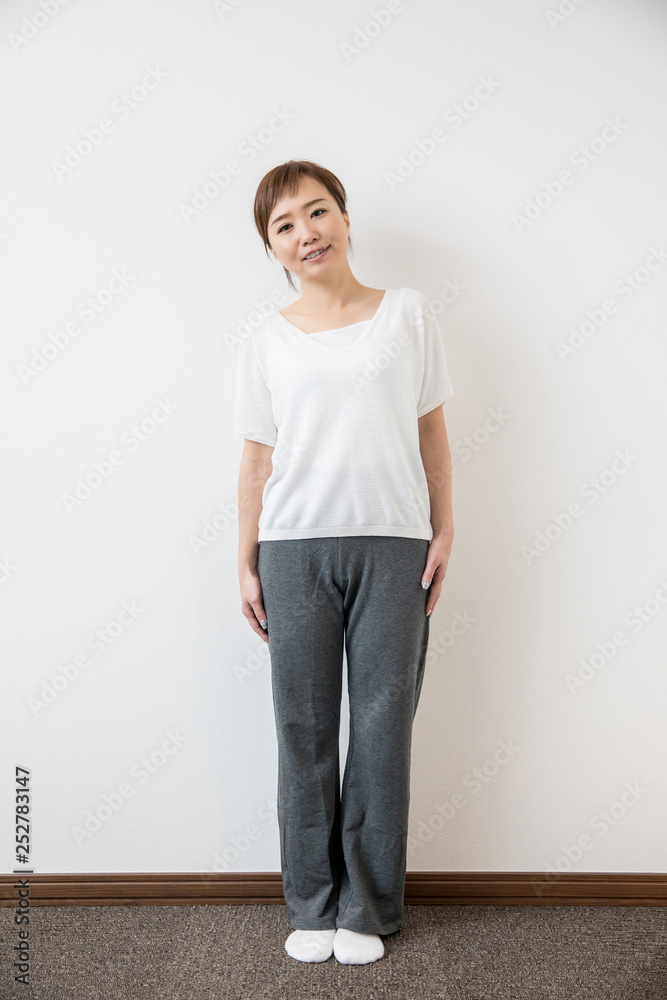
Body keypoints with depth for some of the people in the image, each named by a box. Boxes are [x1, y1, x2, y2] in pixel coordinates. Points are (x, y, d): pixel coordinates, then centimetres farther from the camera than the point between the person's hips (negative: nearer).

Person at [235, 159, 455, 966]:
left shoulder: (408, 314, 6)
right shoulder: (266, 340, 7)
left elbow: (431, 431, 8)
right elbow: (257, 459, 7)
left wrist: (442, 530, 3)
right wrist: (247, 565, 4)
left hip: (392, 545, 0)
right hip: (295, 547, 1)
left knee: (383, 725, 5)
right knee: (304, 728, 7)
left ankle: (367, 908, 24)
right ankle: (311, 907, 25)